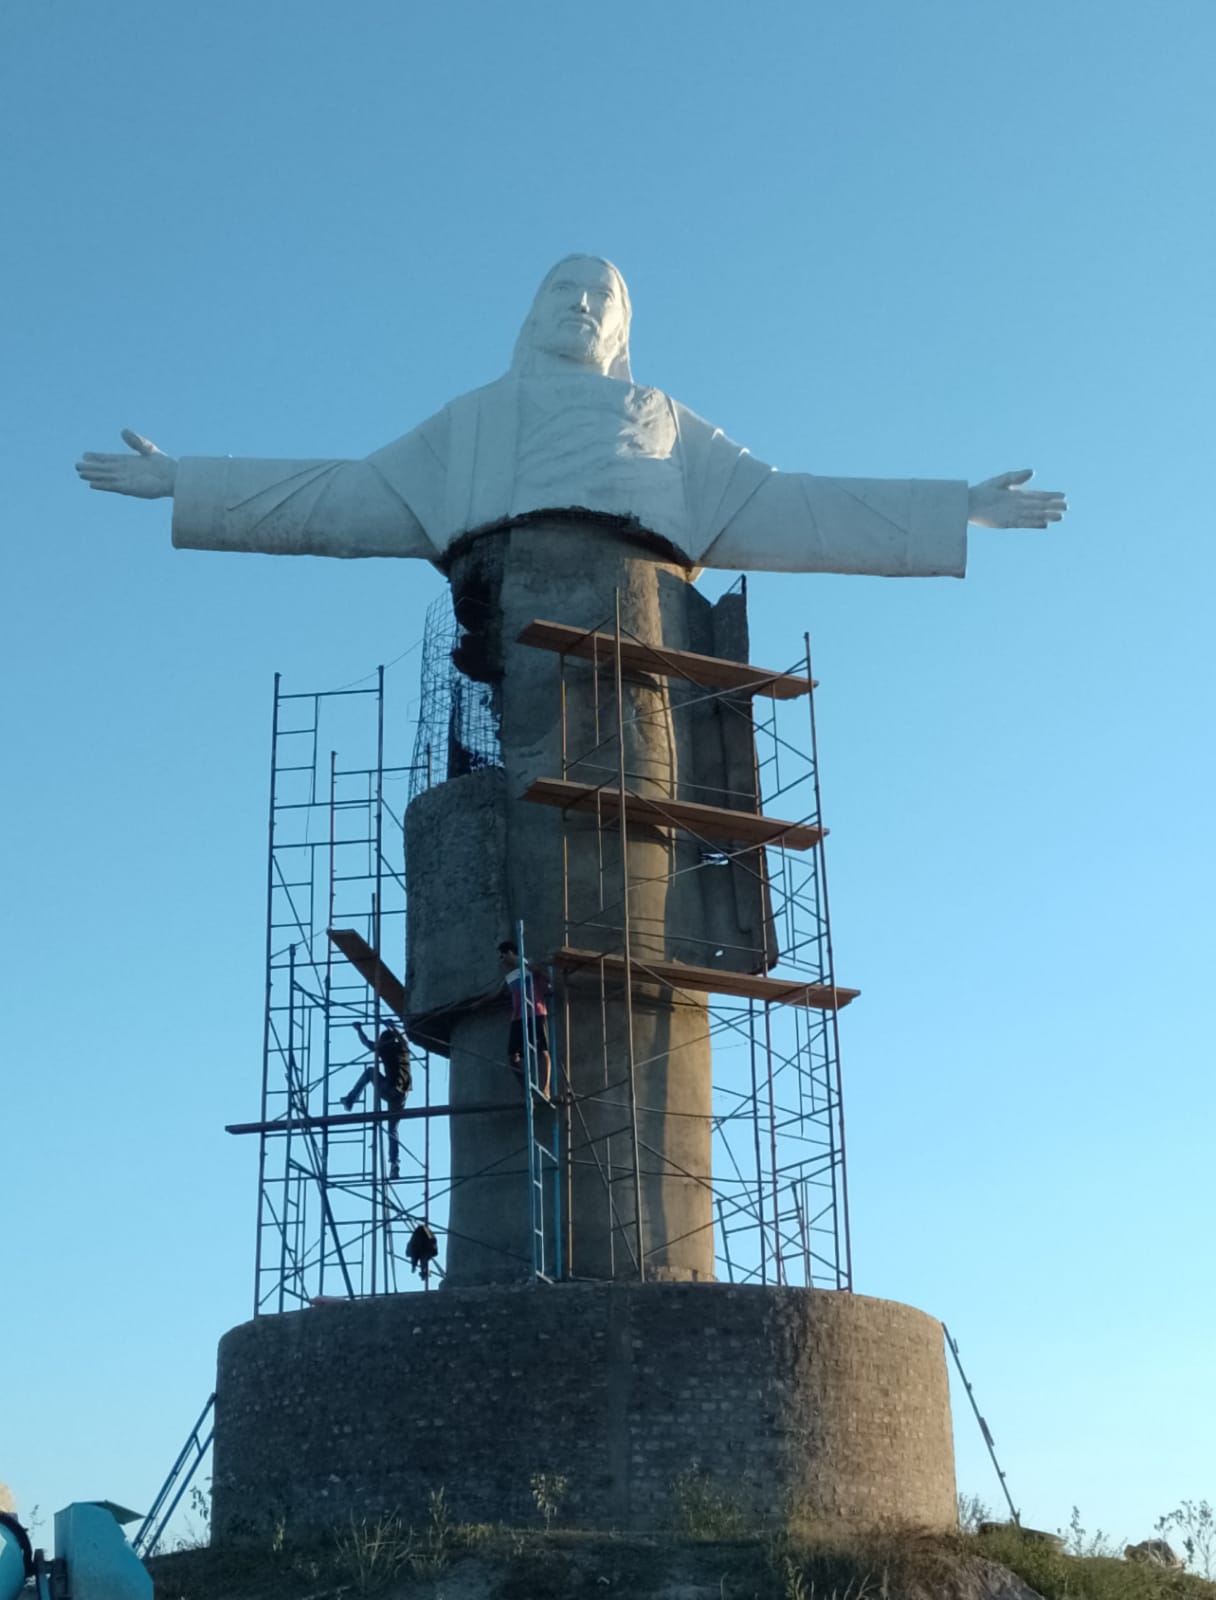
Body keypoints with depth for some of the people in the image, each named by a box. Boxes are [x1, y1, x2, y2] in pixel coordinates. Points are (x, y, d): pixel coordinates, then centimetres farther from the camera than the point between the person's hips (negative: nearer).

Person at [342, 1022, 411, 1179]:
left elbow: (367, 1042, 21)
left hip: (390, 1090, -4)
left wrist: (359, 1029, 37)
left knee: (370, 1071, 22)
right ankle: (394, 1166, -4)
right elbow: (400, 1036, 42)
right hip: (402, 1096, 4)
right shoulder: (403, 1047, 17)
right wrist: (390, 1027, 58)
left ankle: (350, 1100, 23)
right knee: (393, 1130, 11)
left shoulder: (384, 1049, 5)